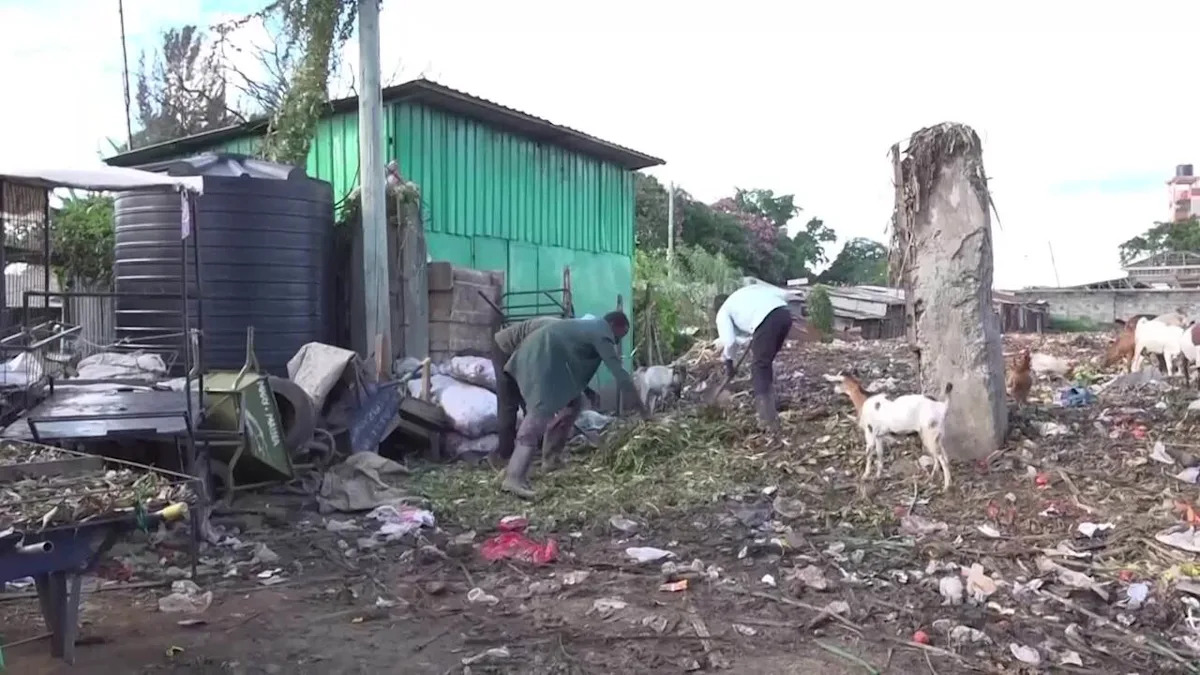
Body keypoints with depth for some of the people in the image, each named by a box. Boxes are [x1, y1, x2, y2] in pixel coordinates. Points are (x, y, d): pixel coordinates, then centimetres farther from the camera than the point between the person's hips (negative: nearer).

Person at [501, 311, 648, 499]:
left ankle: (550, 458, 19)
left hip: (540, 356, 10)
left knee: (573, 402, 16)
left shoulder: (592, 327, 24)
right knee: (540, 413, -20)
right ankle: (514, 478, -30)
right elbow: (620, 374, -9)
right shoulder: (603, 334, -5)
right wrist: (643, 411, -6)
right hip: (540, 358, -10)